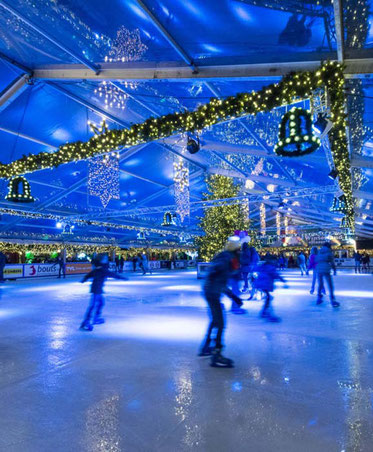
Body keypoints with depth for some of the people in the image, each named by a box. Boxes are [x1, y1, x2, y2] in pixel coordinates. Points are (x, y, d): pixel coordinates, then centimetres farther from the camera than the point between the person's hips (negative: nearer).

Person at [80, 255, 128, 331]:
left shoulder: (97, 269, 11)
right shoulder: (103, 270, -15)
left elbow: (88, 275, 22)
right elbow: (113, 274, -16)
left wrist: (83, 280, 40)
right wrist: (123, 278, -9)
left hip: (98, 290, 10)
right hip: (97, 290, -10)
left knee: (101, 302, 22)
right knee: (93, 305, -10)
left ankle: (96, 318, 30)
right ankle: (85, 324, -10)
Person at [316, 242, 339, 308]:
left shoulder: (319, 252, 16)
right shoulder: (329, 252, 4)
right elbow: (332, 262, 3)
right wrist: (334, 270, 10)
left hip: (319, 270, 5)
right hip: (326, 270, -5)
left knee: (320, 284, 17)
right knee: (330, 285, 0)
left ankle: (319, 298, 20)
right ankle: (332, 300, -5)